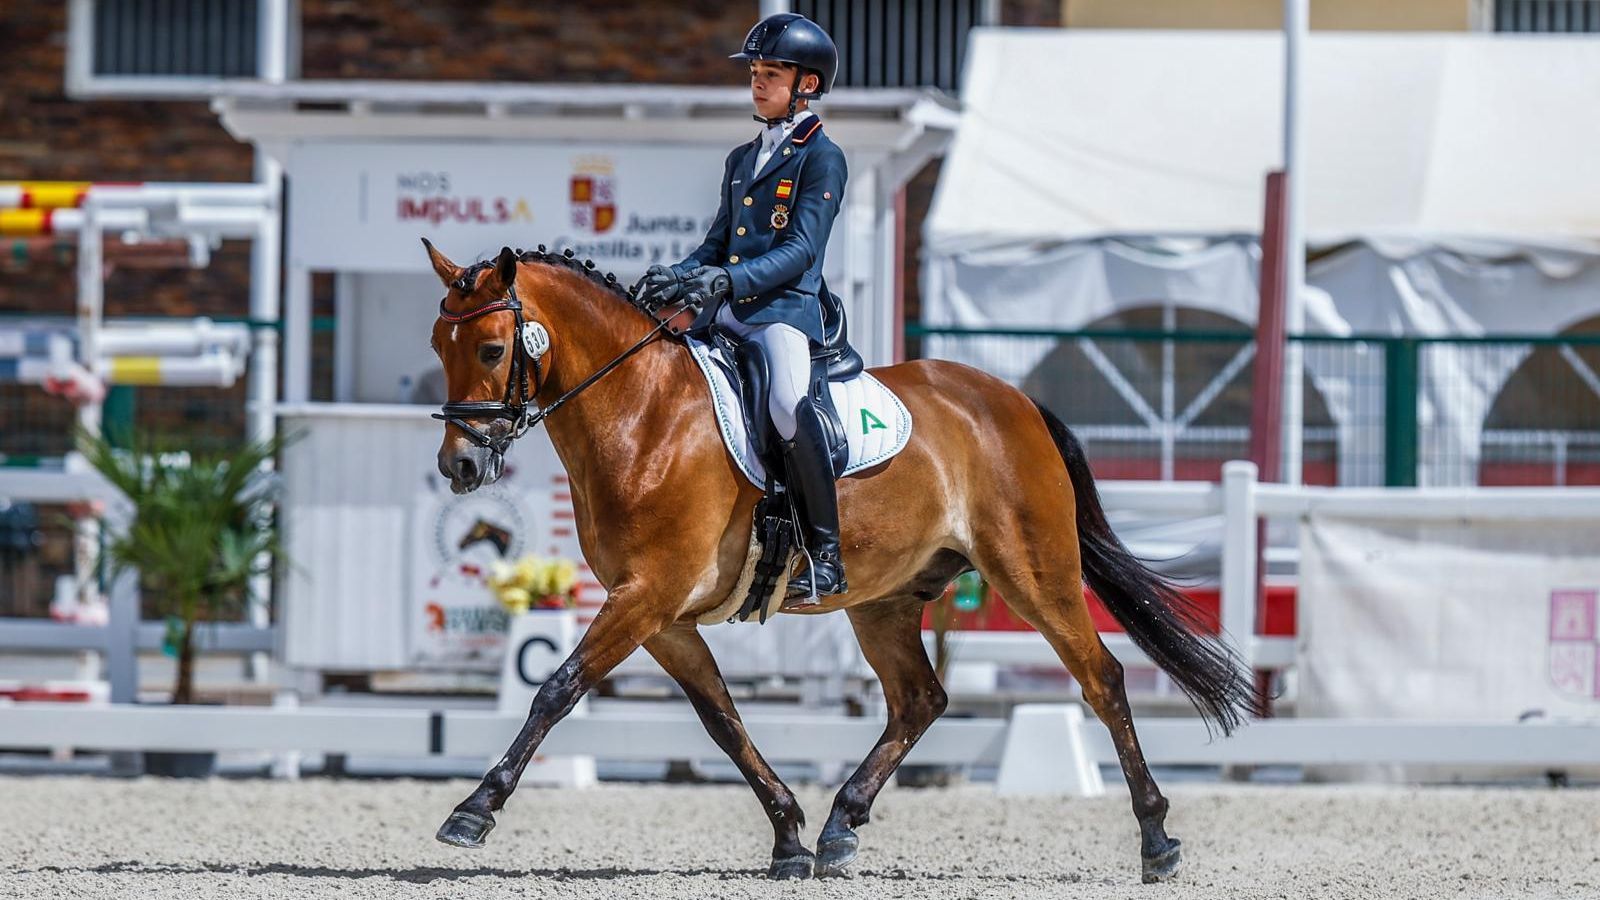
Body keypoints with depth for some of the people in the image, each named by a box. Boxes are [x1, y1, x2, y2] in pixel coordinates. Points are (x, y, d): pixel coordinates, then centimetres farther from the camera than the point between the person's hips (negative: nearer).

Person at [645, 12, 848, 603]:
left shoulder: (821, 159, -2)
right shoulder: (742, 160, 21)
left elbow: (801, 250, -12)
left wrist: (729, 280, -25)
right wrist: (680, 279, 1)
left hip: (786, 307, -8)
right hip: (727, 312, 8)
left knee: (788, 404, -34)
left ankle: (826, 557, -29)